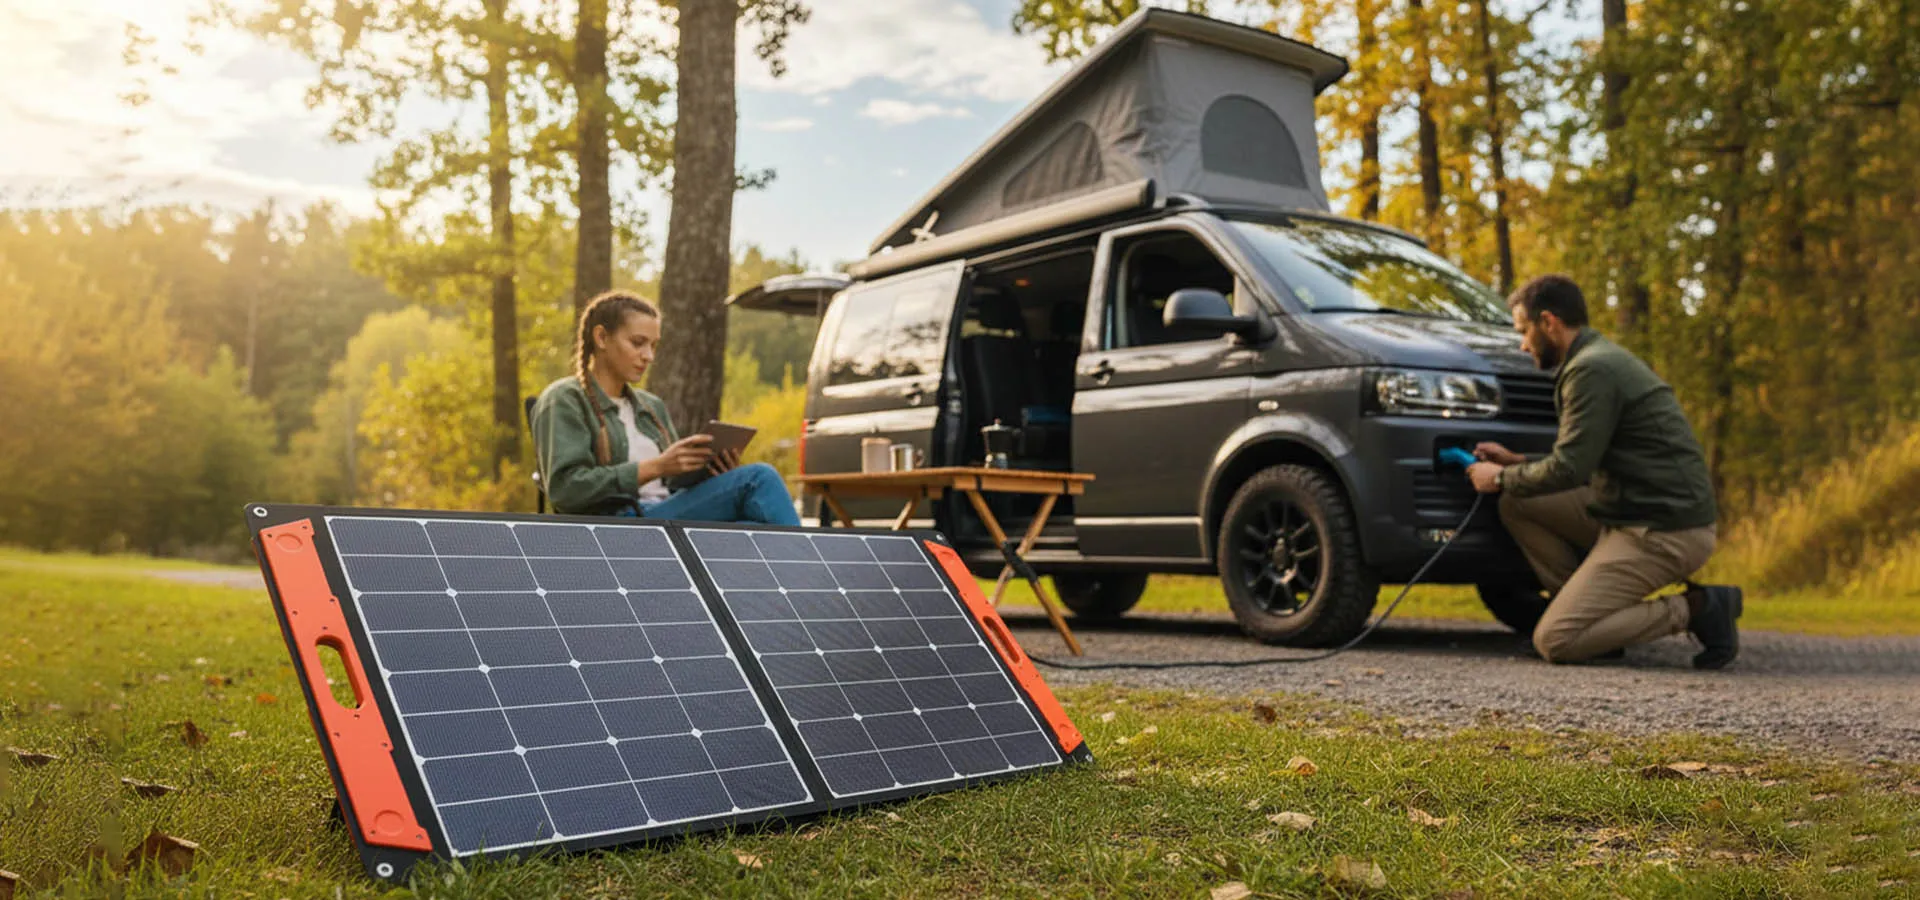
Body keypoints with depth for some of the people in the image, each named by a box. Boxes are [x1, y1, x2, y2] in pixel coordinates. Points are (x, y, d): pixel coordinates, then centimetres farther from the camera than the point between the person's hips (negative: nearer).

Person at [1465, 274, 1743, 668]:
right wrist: (1517, 462, 18)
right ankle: (1583, 606, 9)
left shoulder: (1592, 369, -16)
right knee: (1516, 503, 11)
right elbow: (1585, 462, 23)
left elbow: (1568, 470, -19)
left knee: (1555, 642, -12)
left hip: (1665, 532, -10)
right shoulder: (1602, 357, 16)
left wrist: (1502, 478, -3)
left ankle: (1692, 609, -3)